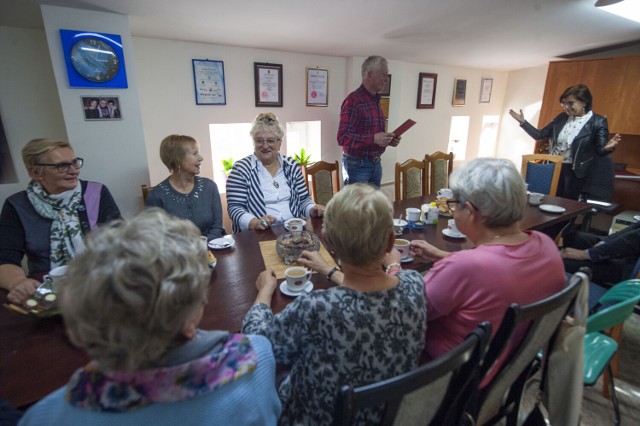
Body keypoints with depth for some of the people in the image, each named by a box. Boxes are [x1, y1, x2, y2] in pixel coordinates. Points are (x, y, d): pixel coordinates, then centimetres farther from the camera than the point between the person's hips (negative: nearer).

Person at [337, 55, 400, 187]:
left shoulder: (376, 100, 12)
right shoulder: (353, 100, -15)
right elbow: (343, 138, -21)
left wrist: (388, 139, 2)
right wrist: (373, 139, -28)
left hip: (376, 163, 9)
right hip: (357, 165, -8)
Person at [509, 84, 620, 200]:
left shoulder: (597, 122, -7)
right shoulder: (562, 117, 4)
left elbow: (600, 150, -9)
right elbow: (539, 135, 7)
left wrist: (608, 148, -33)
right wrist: (522, 121, -3)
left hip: (575, 172, -4)